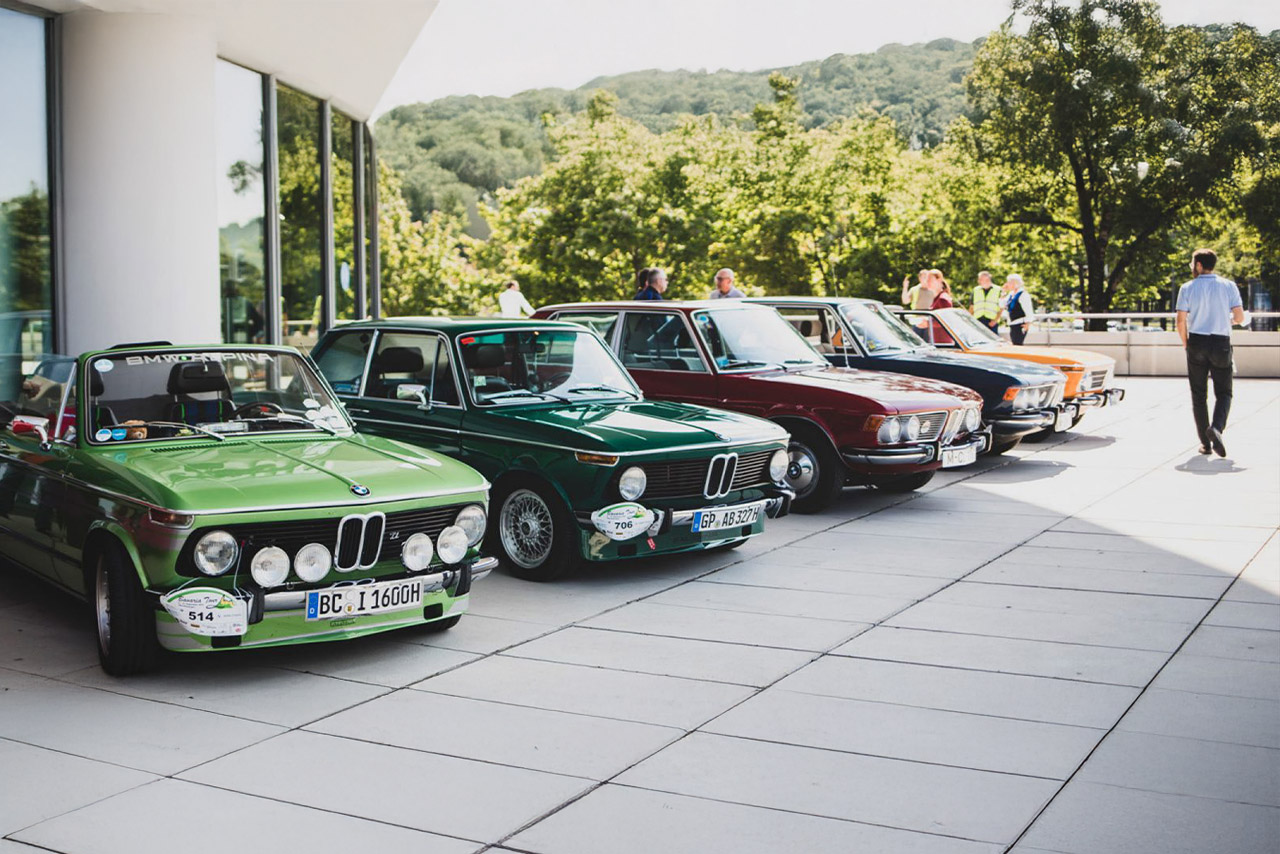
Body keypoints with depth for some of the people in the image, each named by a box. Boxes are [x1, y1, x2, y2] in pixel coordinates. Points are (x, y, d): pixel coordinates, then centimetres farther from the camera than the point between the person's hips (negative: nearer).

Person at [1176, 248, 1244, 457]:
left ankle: (1205, 443, 8)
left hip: (1197, 342, 0)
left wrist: (1186, 344, 9)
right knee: (1223, 393, 9)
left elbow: (1181, 322, -6)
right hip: (1221, 343, 0)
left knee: (1199, 395, 8)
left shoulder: (1187, 288, -2)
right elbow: (1240, 318, -4)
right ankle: (1216, 427, -19)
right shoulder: (1229, 286, 0)